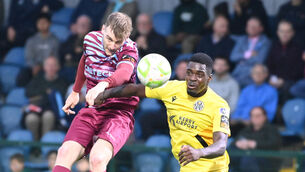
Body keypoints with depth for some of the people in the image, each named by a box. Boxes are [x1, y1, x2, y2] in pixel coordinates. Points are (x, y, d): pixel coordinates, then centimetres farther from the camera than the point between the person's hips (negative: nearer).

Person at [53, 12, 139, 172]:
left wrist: (103, 84, -58)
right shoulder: (90, 39, 2)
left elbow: (124, 73, -37)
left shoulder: (129, 50, -14)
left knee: (97, 159, -33)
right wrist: (75, 92, 38)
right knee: (65, 153, -21)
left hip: (119, 113, -5)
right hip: (91, 111, 5)